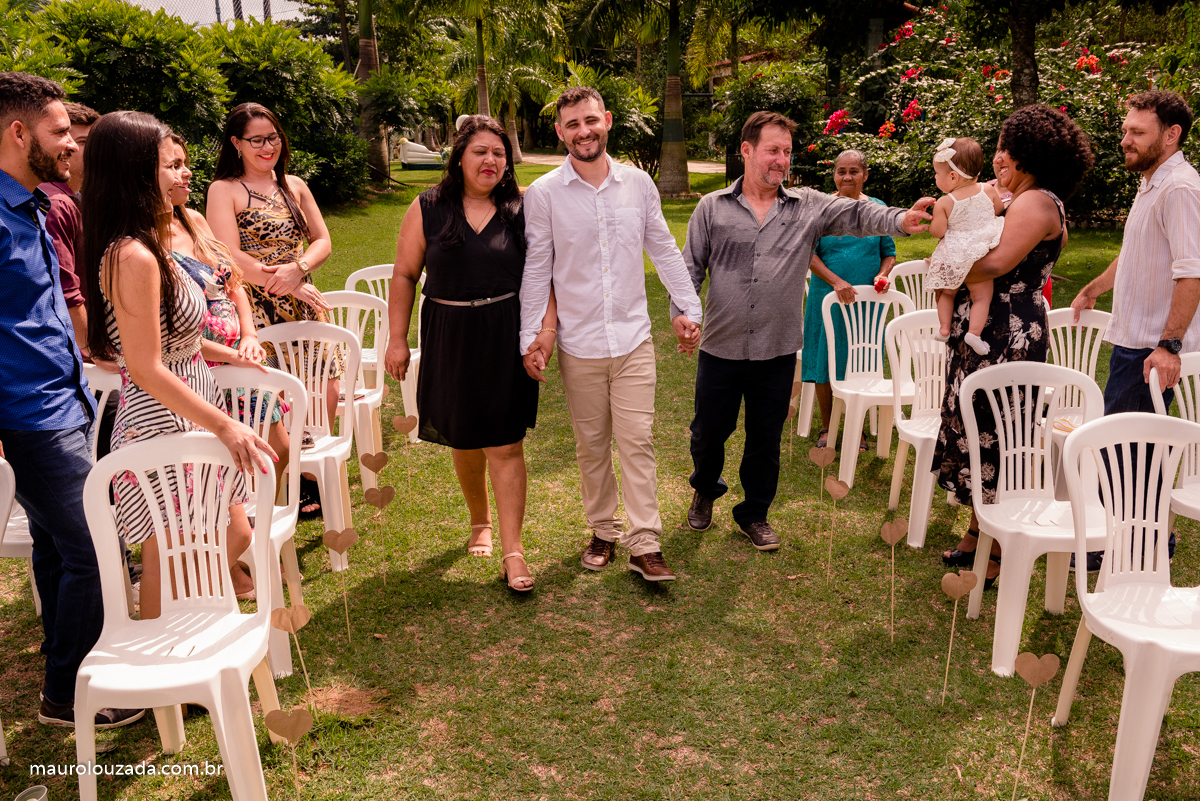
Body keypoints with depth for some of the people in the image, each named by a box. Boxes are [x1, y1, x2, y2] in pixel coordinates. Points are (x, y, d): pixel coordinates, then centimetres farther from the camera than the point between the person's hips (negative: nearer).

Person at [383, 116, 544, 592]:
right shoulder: (428, 209, 2)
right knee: (464, 439, 14)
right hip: (449, 338, 2)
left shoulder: (521, 211, 2)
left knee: (505, 444, -3)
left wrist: (546, 329, -12)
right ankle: (480, 521, 39)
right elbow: (405, 275, 4)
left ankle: (512, 551, 4)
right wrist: (397, 339, 0)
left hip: (506, 338, -1)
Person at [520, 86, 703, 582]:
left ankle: (645, 546, 5)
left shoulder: (638, 184, 2)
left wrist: (688, 308, 9)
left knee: (637, 440, -2)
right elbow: (536, 269, 1)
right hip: (578, 343, 0)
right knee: (591, 444, 10)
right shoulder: (543, 194, -3)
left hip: (633, 338, 1)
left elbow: (664, 249, 11)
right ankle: (603, 532, 26)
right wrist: (531, 337, 0)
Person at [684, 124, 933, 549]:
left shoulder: (810, 207, 3)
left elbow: (856, 214, -10)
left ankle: (754, 513, 32)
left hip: (777, 352, 1)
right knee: (708, 430, 12)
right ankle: (705, 489, 44)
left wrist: (900, 219, -29)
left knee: (766, 438, 12)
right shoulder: (712, 208, 2)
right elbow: (690, 267, 2)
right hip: (721, 348, 0)